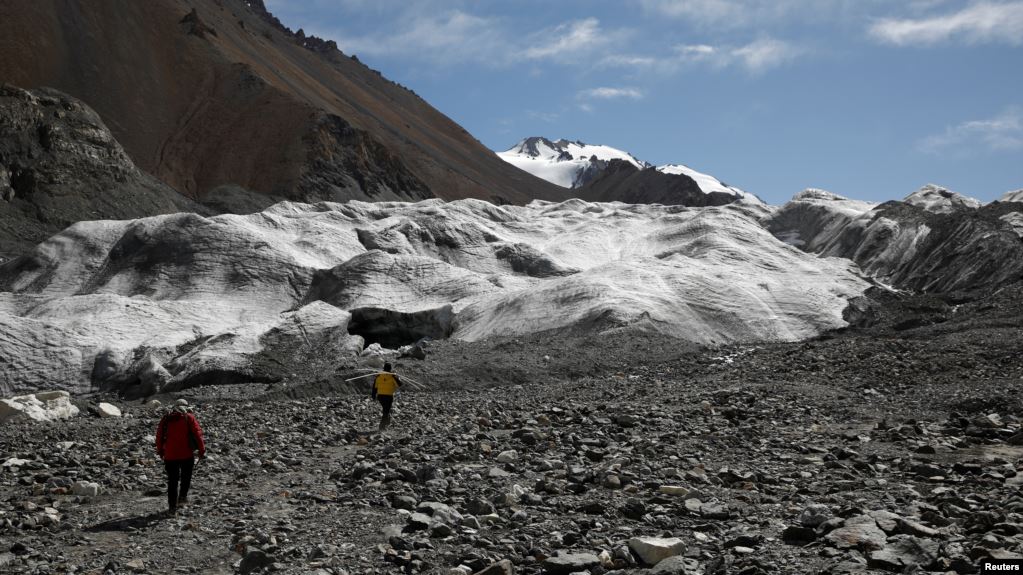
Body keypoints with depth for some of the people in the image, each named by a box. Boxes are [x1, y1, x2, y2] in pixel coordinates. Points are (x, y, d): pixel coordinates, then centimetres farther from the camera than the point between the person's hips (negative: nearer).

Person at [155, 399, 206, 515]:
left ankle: (172, 507, 4)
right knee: (186, 476, 23)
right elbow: (197, 434, -5)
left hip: (170, 455, 2)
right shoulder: (189, 418, -1)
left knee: (172, 481, 7)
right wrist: (202, 450, 0)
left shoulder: (165, 419, 8)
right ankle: (182, 496, 11)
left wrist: (160, 451, 22)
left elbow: (159, 436, 11)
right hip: (187, 454, -2)